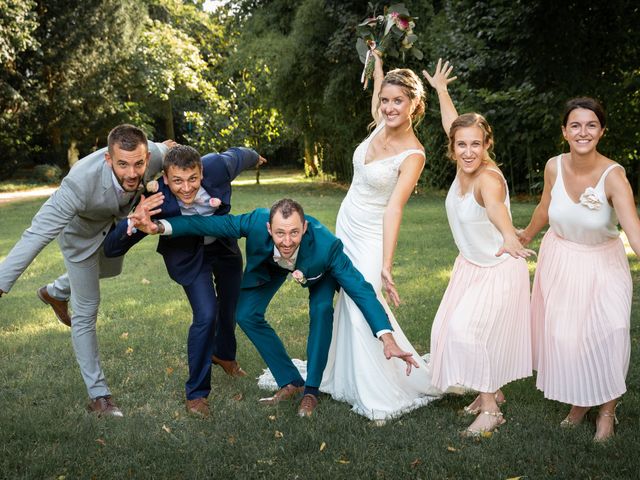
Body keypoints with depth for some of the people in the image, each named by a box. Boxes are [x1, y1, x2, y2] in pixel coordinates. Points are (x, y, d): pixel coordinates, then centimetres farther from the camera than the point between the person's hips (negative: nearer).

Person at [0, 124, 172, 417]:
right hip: (81, 231, -5)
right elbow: (38, 234, -48)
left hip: (114, 221, 6)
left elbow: (172, 150, -7)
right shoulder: (80, 183, -48)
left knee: (111, 270, 33)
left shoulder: (156, 155, -35)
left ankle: (56, 292, 59)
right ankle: (99, 395, 13)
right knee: (86, 312, 1)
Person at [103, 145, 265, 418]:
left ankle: (224, 354, 52)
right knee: (206, 316, -18)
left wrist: (255, 158, 15)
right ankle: (196, 393, 2)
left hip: (223, 244, 4)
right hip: (188, 255, -4)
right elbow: (111, 249, -37)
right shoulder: (157, 203, -38)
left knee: (232, 305, 19)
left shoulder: (217, 167, -34)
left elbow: (236, 155, -7)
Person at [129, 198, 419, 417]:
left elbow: (360, 289, -41)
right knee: (246, 315, -7)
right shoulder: (256, 222, -42)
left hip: (318, 269, -2)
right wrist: (160, 227, -42)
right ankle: (290, 382, 7)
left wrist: (388, 339, -49)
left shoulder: (326, 245, -45)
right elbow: (212, 223, -32)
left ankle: (311, 390, -8)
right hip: (272, 265, 3)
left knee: (321, 311, -26)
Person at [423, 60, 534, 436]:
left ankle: (490, 408, -3)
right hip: (470, 264, 8)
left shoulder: (488, 177, -29)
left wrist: (509, 238, -74)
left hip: (499, 268, -8)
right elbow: (452, 124, 11)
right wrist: (441, 89, 23)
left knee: (466, 328, -18)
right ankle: (491, 391, 25)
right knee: (449, 327, 8)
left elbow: (495, 205, -55)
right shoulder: (463, 166, -9)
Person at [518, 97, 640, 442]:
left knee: (607, 333, -13)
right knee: (562, 335, 5)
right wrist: (524, 237, 26)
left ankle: (607, 410, 9)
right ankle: (578, 402, 28)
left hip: (602, 264, -3)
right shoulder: (554, 167, -12)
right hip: (559, 260, 3)